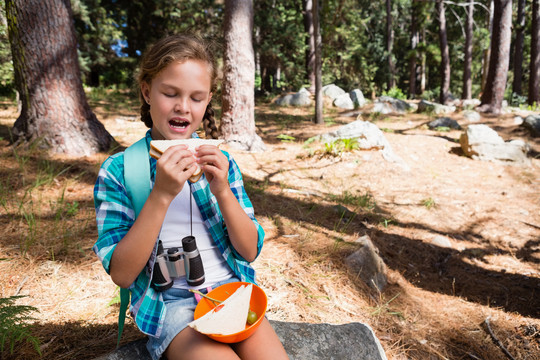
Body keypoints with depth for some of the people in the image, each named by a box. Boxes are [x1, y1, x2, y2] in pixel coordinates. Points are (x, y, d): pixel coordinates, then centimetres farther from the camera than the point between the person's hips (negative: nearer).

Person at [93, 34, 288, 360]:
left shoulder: (219, 161, 4)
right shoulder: (118, 170, -4)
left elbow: (250, 251, 2)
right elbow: (121, 274, -10)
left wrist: (222, 190, -15)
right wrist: (162, 195, -22)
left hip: (232, 289, 4)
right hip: (170, 301, -3)